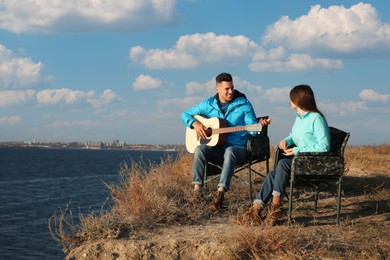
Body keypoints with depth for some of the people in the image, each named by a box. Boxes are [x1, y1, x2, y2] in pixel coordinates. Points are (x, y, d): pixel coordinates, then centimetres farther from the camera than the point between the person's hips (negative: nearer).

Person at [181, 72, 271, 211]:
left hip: (238, 148, -2)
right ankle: (197, 188, -33)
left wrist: (259, 125, -27)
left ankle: (220, 192, -47)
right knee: (199, 149, -29)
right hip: (216, 148, 2)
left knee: (229, 151, -38)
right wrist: (195, 123, -8)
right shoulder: (209, 104, 7)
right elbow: (185, 114, 12)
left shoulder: (243, 104, 1)